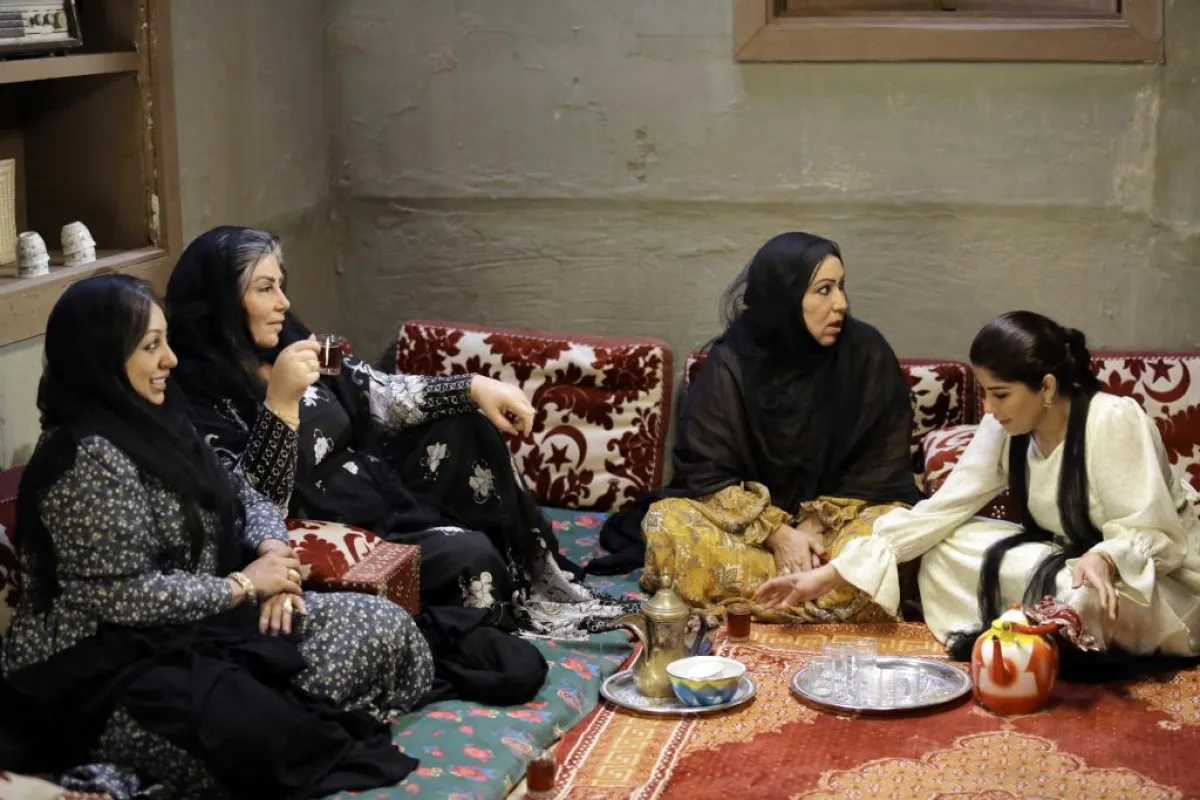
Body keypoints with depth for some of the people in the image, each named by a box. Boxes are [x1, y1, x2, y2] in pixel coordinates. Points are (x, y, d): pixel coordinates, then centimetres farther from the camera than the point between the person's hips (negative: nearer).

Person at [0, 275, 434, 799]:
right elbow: (123, 597, -25)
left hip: (187, 626, 10)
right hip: (105, 668, -10)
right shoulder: (89, 455, -19)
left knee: (383, 627, -1)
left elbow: (242, 496, 18)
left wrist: (273, 552, -4)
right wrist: (244, 585, -14)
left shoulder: (154, 421, 11)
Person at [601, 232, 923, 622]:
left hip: (843, 515, 0)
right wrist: (778, 534, -22)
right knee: (667, 521, -28)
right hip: (752, 519, 1)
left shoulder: (866, 352, -9)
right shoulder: (731, 361, -10)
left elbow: (883, 468, -5)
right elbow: (706, 471, -10)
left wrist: (816, 526, -17)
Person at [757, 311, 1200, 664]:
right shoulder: (1004, 430, -8)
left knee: (1084, 601, -38)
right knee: (946, 548, -12)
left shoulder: (1114, 422, -26)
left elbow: (1152, 537, -24)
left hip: (1164, 586, -6)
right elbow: (939, 510, -11)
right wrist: (830, 573, -16)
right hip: (1068, 561, 6)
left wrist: (1102, 560, -48)